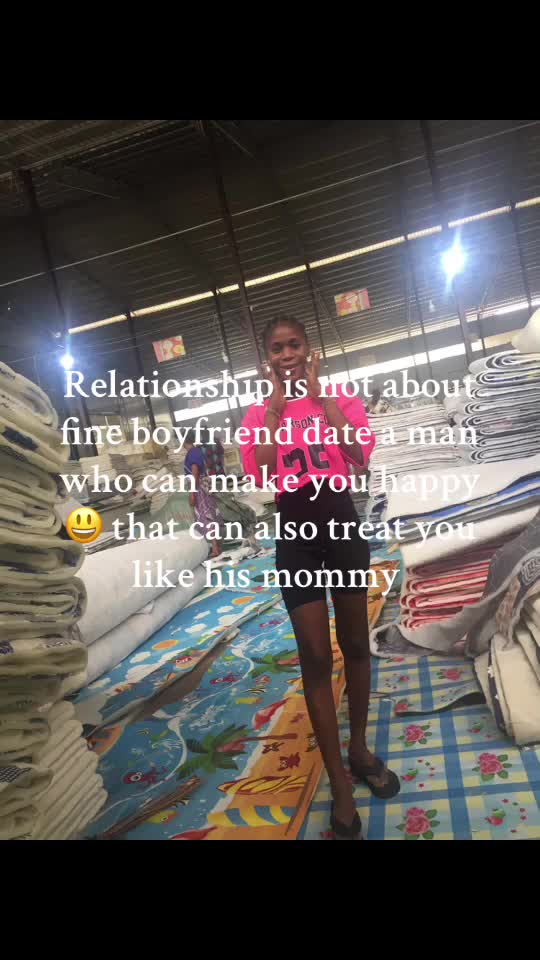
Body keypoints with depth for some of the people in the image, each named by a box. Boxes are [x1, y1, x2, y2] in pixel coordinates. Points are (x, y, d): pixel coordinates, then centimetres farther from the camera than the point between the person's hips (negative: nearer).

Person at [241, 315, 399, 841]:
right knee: (315, 656, 0)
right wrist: (276, 405, -14)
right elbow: (261, 476, -16)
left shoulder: (339, 398, 1)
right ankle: (339, 785, 13)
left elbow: (359, 454, -17)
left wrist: (317, 393, -15)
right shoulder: (258, 414, 1)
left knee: (356, 644, 15)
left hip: (342, 523, 1)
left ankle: (360, 749, 37)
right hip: (295, 534, -1)